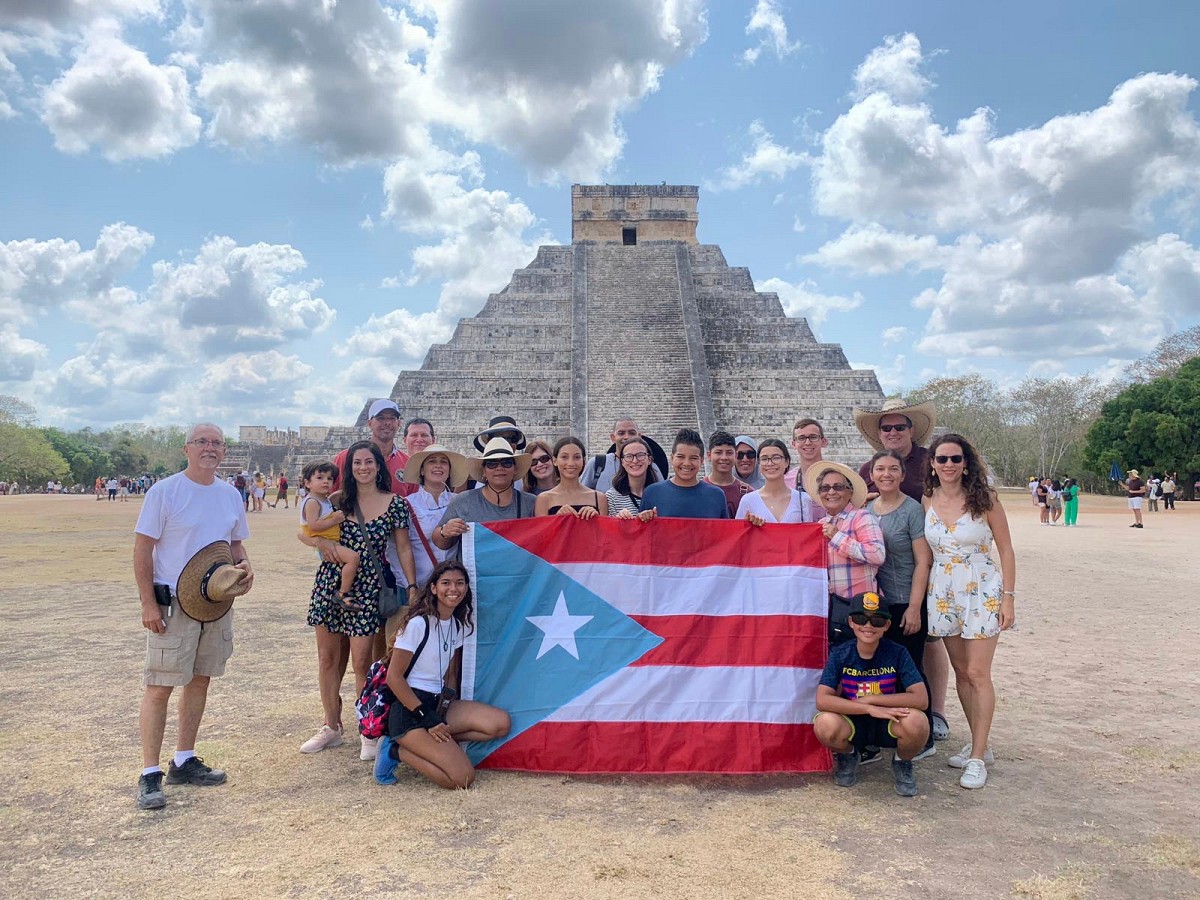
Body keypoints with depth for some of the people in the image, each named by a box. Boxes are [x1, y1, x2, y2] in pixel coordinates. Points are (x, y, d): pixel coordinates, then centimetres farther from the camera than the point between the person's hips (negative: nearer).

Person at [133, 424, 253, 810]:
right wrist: (148, 604, -15)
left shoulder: (230, 495, 7)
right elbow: (143, 549, -10)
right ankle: (150, 774, 5)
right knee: (160, 686, -4)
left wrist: (244, 566, -4)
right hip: (172, 604, -6)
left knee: (199, 681, 13)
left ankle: (184, 761, 25)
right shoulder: (165, 491, -9)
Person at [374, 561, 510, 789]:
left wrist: (446, 706, 1)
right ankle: (396, 751, -3)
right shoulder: (418, 623, -13)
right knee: (463, 778, -19)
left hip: (437, 702, 7)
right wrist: (426, 718, -16)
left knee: (501, 723, -12)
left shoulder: (458, 625, 9)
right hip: (409, 710, -7)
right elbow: (394, 677, -14)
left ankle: (436, 742, -5)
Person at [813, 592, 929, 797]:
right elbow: (822, 700, -22)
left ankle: (903, 763, 4)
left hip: (889, 725, 0)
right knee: (824, 724, -33)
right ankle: (847, 756, 6)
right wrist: (870, 709, -31)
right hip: (852, 724, 0)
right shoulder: (840, 654, -12)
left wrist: (871, 699, -23)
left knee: (916, 722, -34)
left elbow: (921, 699, -21)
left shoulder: (897, 653, -12)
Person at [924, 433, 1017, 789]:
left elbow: (1006, 550, -5)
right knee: (961, 672, 11)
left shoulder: (984, 499, -8)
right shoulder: (927, 502, 1)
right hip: (943, 594, 4)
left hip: (982, 593, -4)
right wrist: (920, 598, 6)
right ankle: (978, 744, 25)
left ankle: (978, 757, 4)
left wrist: (1008, 597, -9)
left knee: (978, 674, -4)